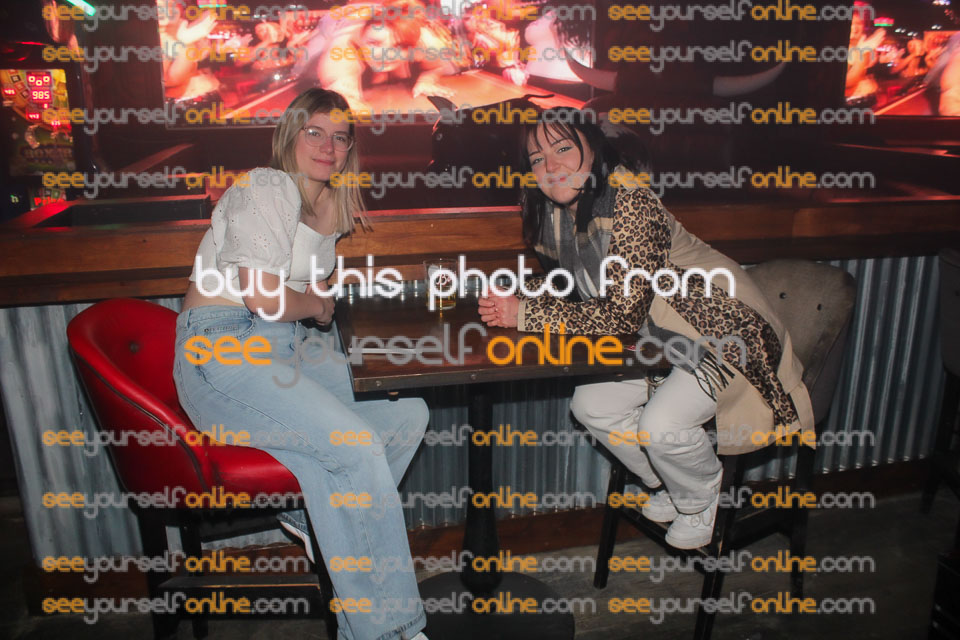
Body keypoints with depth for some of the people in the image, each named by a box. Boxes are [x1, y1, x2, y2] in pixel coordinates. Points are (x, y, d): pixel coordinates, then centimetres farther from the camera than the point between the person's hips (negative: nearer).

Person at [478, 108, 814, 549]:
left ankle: (700, 498, 13)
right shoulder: (554, 212, -4)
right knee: (591, 406, 0)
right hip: (658, 337, 8)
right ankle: (668, 487, 24)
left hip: (721, 329, -8)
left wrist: (525, 314, -29)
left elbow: (622, 313, -31)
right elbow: (564, 285, 6)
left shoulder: (630, 204, -30)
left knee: (662, 424, -23)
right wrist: (506, 294, -13)